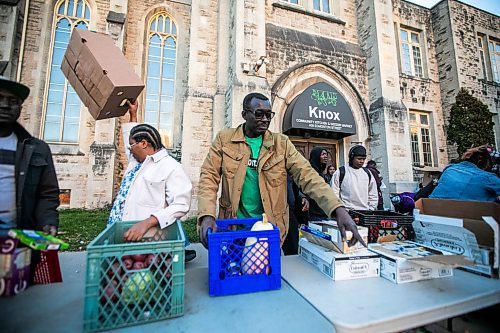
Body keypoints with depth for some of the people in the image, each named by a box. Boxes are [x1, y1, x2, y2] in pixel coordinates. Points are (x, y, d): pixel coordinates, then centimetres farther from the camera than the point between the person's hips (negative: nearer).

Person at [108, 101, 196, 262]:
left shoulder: (171, 168, -10)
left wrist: (147, 223, -31)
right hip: (122, 233, 8)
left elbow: (181, 205, -21)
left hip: (147, 237, -8)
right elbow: (131, 134, 38)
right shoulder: (136, 161, 16)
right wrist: (133, 114, 39)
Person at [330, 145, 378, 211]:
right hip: (346, 212, -4)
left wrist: (371, 209, 8)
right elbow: (334, 194, -3)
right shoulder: (340, 172, -2)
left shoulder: (368, 173, 12)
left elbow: (373, 195, 17)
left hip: (365, 211, 4)